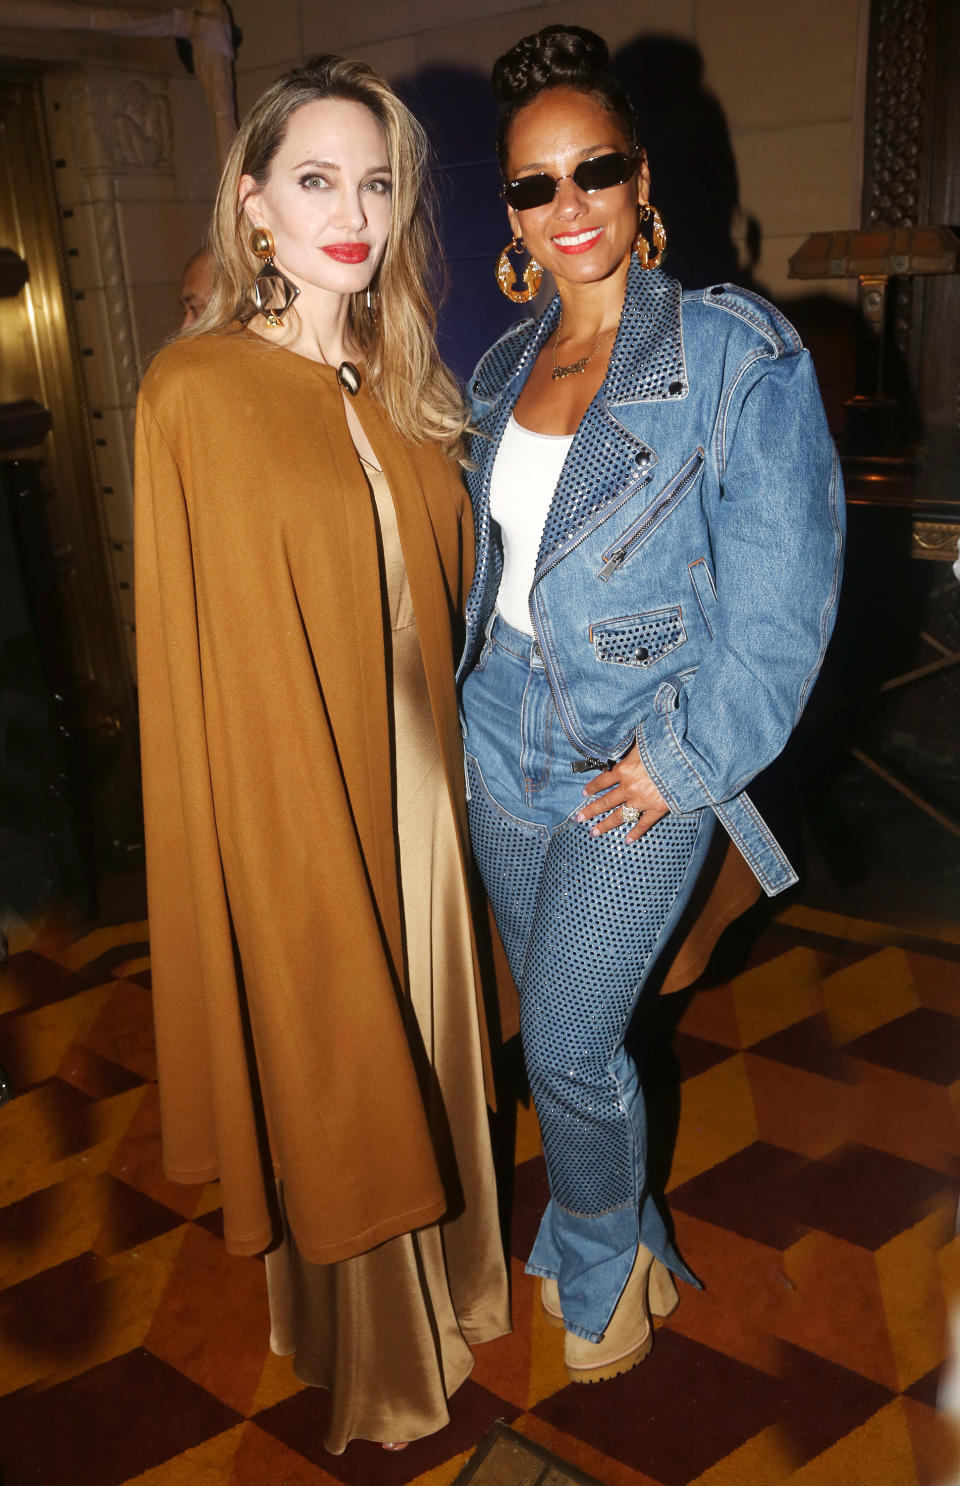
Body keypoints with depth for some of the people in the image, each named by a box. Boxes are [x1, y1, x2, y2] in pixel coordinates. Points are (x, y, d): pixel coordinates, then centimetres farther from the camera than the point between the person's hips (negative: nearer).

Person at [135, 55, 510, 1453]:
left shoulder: (403, 384, 5)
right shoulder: (199, 391, -13)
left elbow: (441, 587, 11)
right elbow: (215, 657, -13)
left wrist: (455, 759, 6)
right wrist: (302, 822, -13)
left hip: (414, 780, 6)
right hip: (288, 797, -5)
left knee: (419, 1027, 20)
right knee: (328, 1066, 12)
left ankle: (436, 1278, 47)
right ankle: (363, 1346, 39)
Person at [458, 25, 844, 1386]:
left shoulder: (739, 353, -12)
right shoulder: (504, 368, 7)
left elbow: (781, 595, -15)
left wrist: (685, 761, -16)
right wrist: (472, 692, 10)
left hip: (640, 768, -6)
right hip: (506, 749, 6)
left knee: (570, 1049, 1)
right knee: (558, 1028, 17)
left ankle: (599, 1269, 33)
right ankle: (620, 1242, 43)